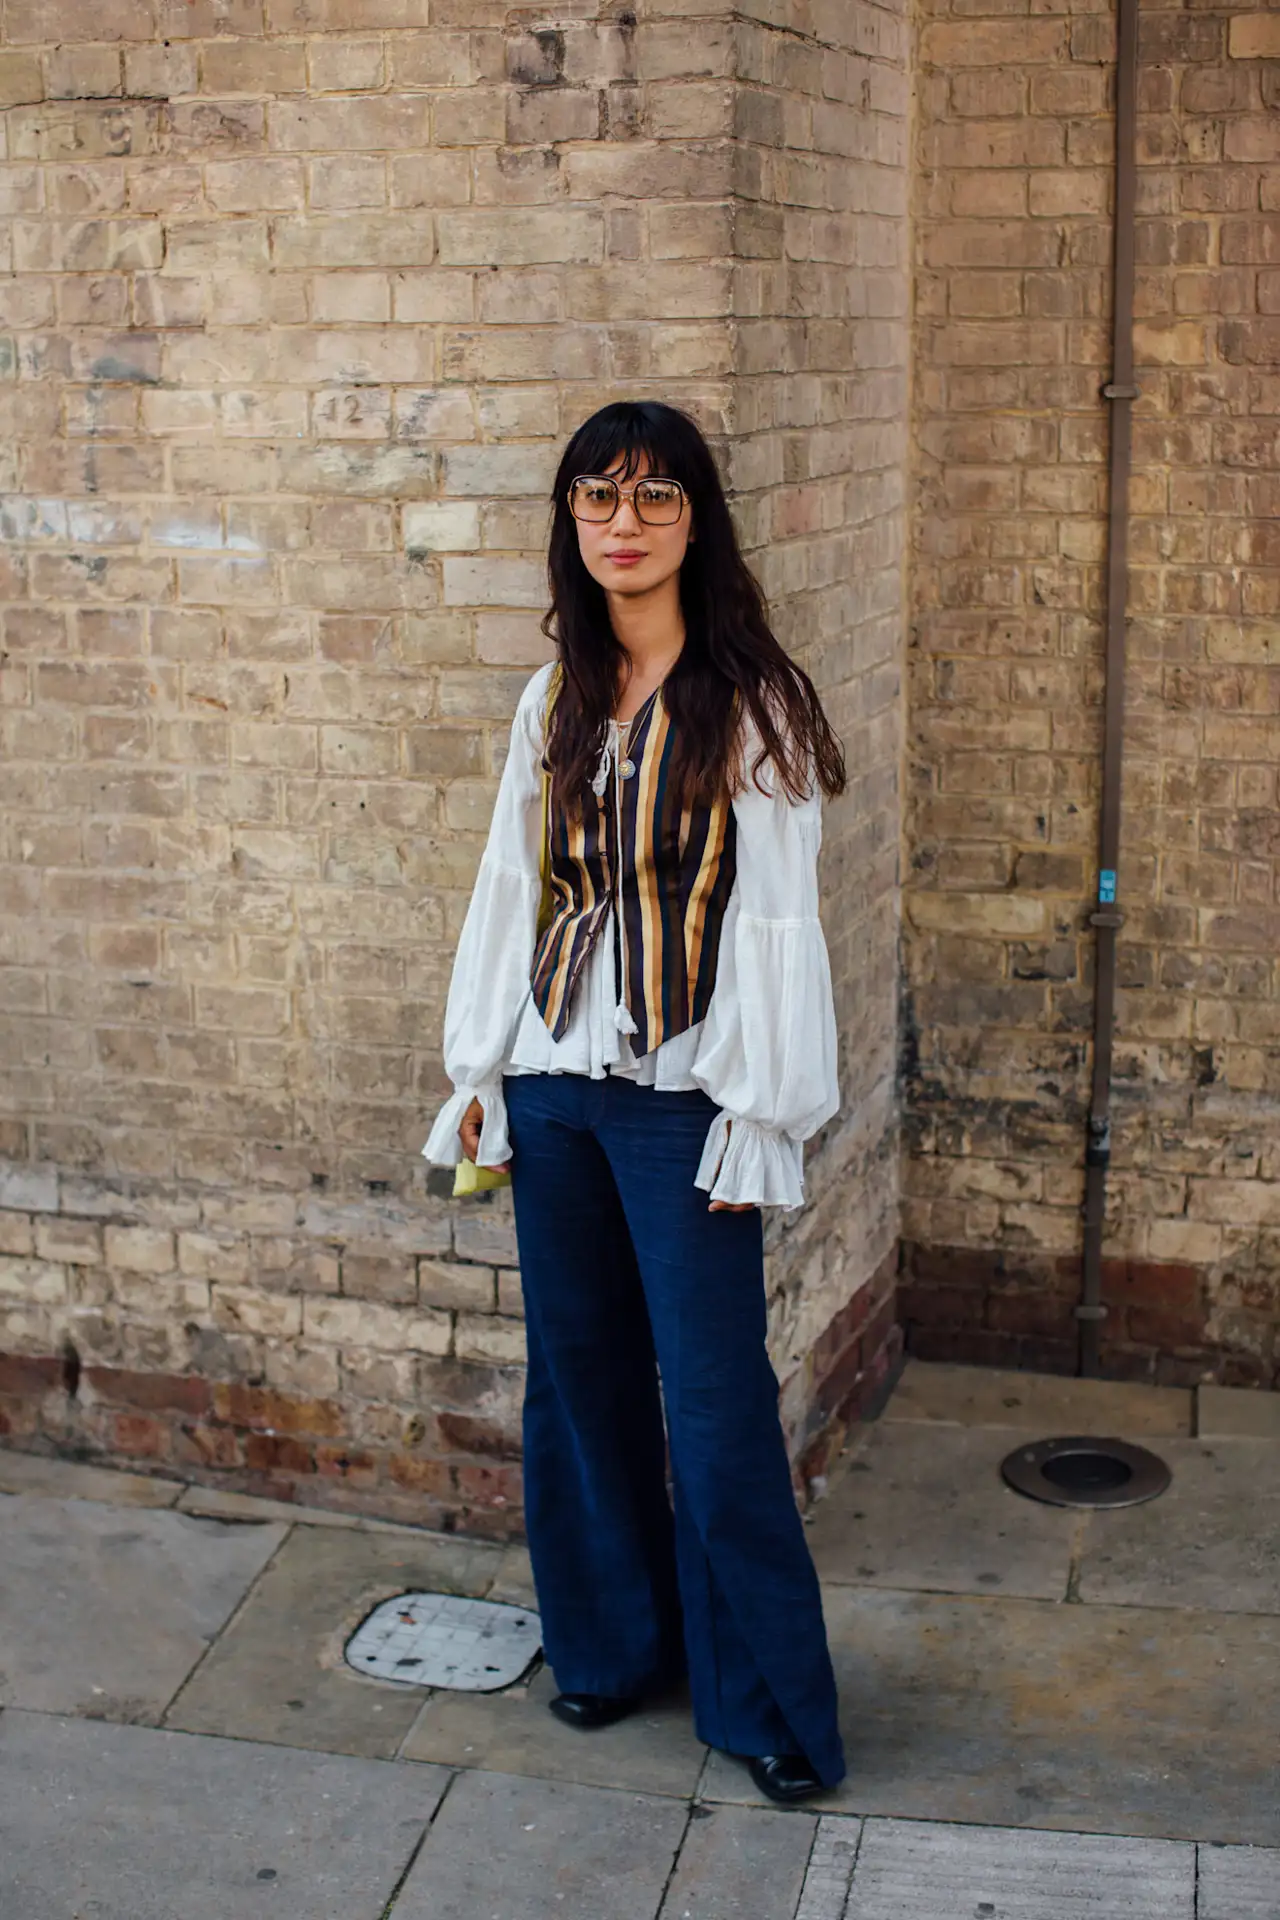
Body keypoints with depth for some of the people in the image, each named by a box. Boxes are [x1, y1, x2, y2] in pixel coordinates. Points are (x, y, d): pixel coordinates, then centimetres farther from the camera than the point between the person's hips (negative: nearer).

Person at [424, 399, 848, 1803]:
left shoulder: (751, 708, -7)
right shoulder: (554, 708, 9)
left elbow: (774, 918, -9)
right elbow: (511, 889, 13)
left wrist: (757, 1118, -12)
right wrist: (479, 1074, 11)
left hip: (683, 1099, -5)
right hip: (556, 1089, 5)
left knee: (715, 1401, -1)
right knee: (577, 1378, 13)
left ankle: (766, 1701, 15)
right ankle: (613, 1639, 32)